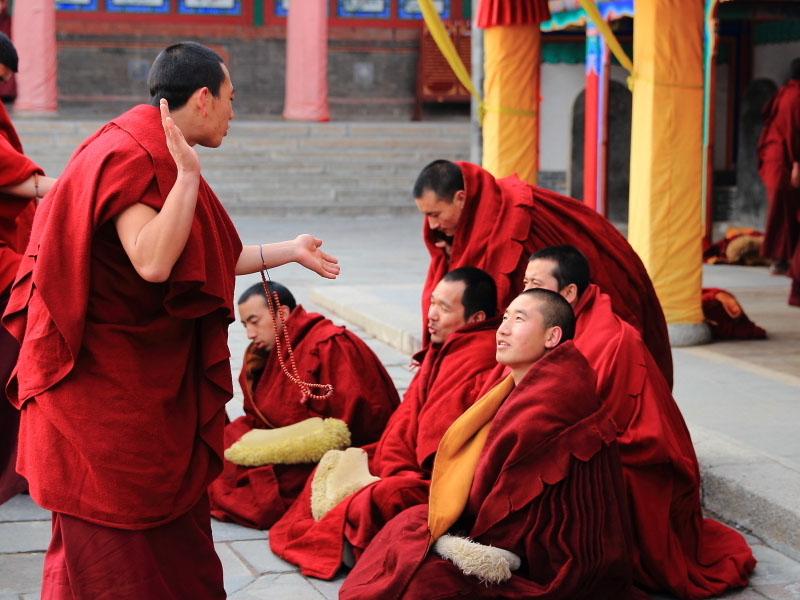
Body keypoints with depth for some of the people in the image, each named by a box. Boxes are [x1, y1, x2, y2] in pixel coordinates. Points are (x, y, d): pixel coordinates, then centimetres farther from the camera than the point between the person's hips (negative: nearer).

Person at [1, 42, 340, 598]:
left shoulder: (151, 155, 13)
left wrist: (291, 251, 23)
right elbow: (153, 262, -33)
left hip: (152, 382, 10)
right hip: (110, 390, -10)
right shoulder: (131, 157, -19)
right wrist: (189, 174, -32)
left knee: (173, 524, 15)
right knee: (117, 546, 1)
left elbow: (210, 258, 19)